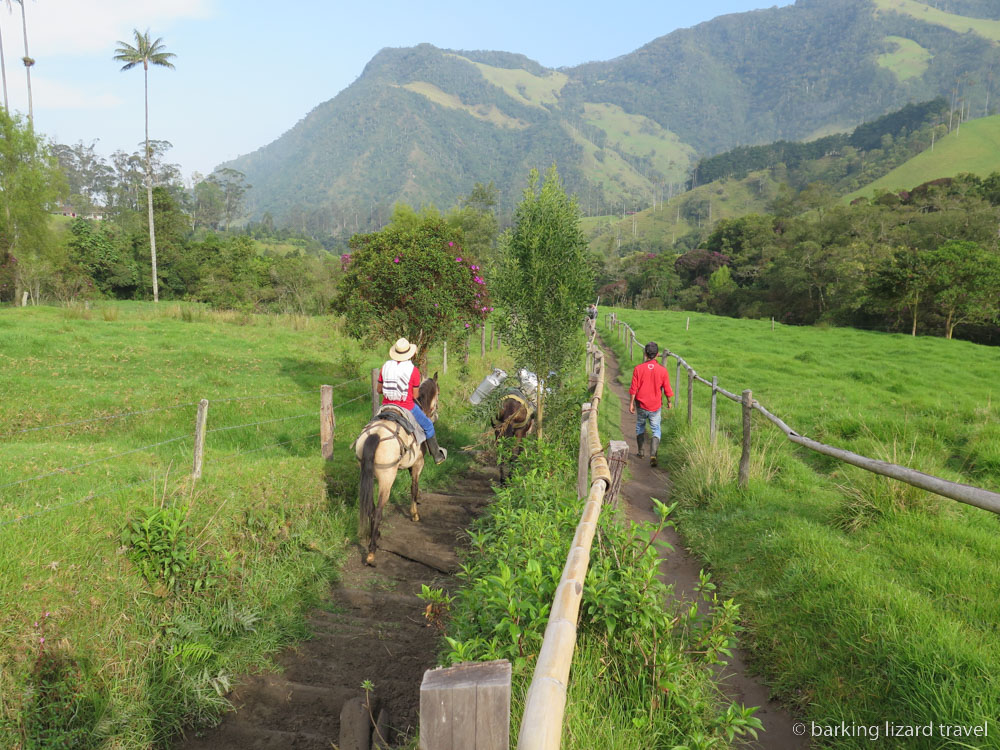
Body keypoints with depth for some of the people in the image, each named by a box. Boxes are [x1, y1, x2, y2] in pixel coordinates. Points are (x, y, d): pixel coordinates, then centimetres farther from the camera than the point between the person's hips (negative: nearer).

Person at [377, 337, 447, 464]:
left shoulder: (385, 367, -3)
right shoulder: (413, 370, -14)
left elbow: (379, 389, 3)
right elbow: (415, 395, -10)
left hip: (387, 406, 4)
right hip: (407, 408, -4)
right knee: (428, 426, 19)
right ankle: (437, 456, 29)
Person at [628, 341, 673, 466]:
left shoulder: (638, 368, -11)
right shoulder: (662, 370, -9)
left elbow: (634, 388, -8)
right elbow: (667, 389, -2)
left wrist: (631, 403, 2)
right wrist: (669, 401, 14)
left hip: (641, 404, 1)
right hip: (656, 406, -1)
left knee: (640, 426, 22)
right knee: (656, 430, 7)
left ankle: (640, 451, 32)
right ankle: (653, 455, -9)